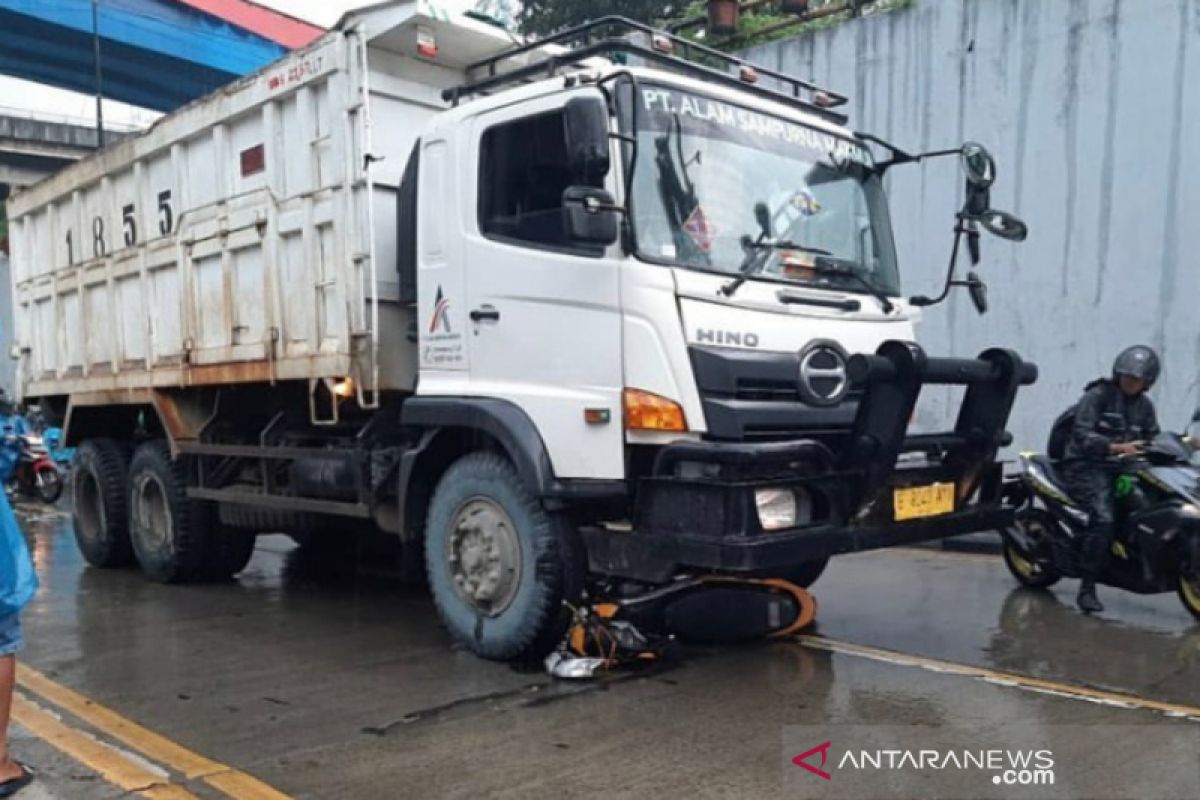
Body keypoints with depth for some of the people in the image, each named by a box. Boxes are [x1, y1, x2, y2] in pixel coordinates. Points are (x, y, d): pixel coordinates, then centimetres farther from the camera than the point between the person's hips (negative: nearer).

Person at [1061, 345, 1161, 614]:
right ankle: (1087, 589, -20)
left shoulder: (1144, 406, 14)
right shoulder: (1097, 395, -7)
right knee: (1103, 519, -26)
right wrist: (1116, 447, -29)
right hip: (1087, 468, -8)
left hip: (1122, 469, 8)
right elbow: (1081, 434, -17)